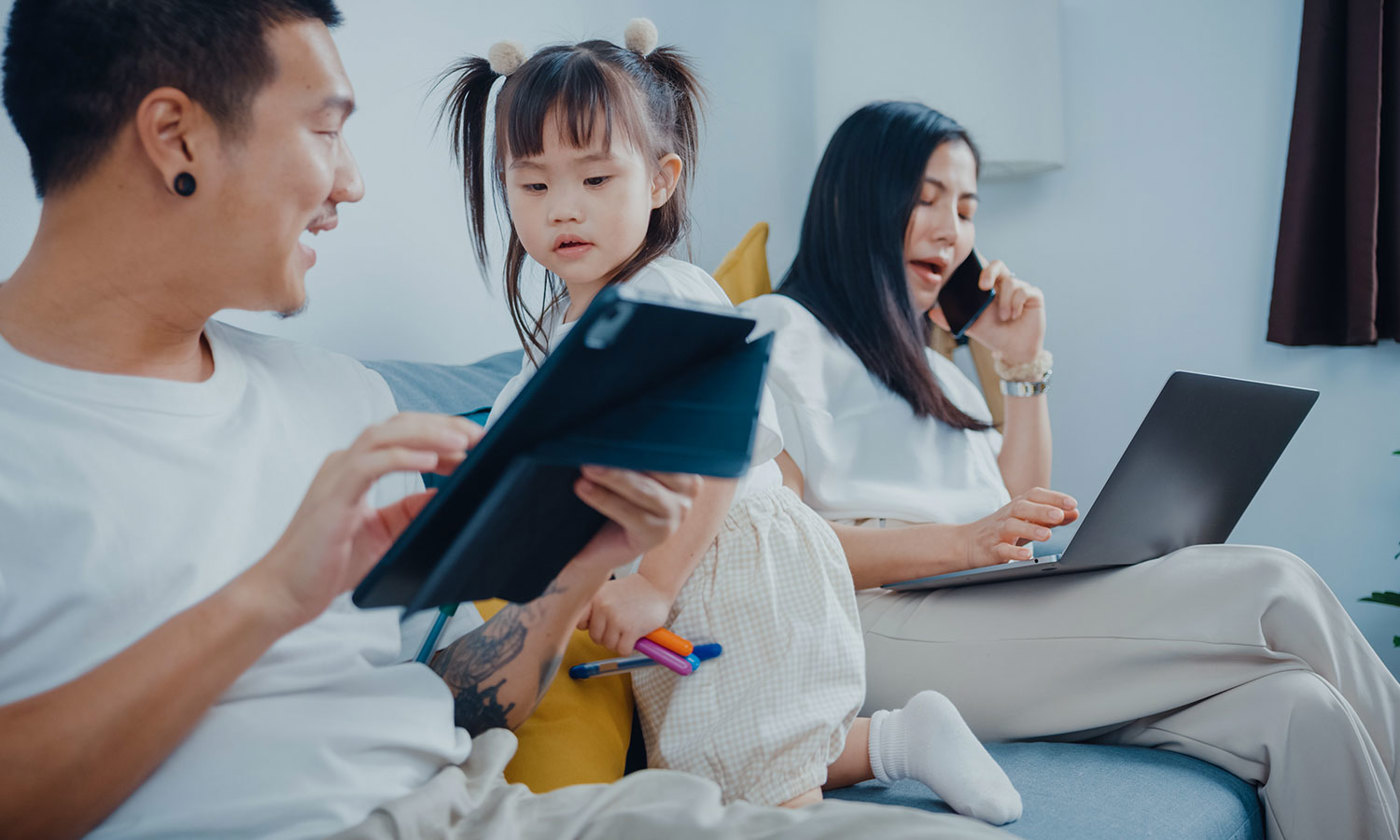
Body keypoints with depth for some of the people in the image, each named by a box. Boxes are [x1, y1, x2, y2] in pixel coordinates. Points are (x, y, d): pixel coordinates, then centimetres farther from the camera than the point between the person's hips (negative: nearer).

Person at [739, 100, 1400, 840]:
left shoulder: (932, 367, 32)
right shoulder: (780, 331, 8)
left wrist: (1023, 367, 18)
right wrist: (957, 543, -20)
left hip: (998, 622, 7)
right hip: (885, 624, -7)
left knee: (1298, 709, -20)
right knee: (1272, 590, -19)